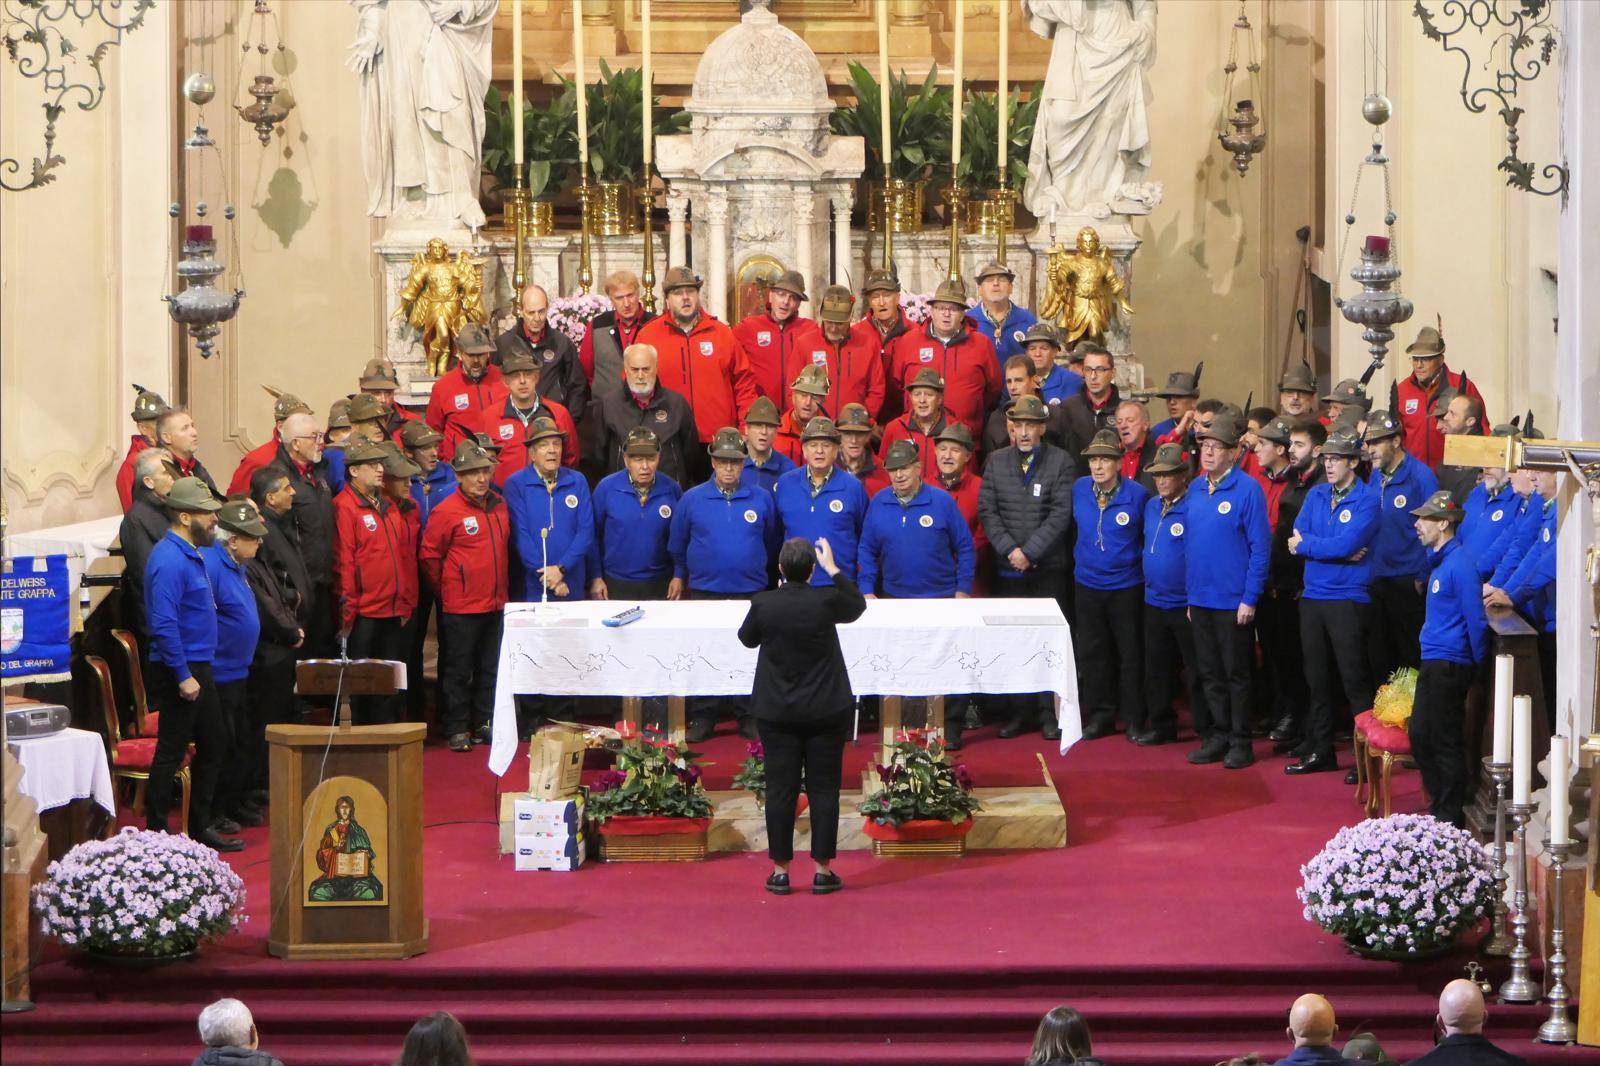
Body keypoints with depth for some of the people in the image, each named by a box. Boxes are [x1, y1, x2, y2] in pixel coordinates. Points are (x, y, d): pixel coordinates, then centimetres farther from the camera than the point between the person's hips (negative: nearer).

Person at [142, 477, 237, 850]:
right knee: (171, 752, -4)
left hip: (198, 667, 10)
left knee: (213, 746, 15)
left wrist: (199, 672, 20)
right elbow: (164, 624, -25)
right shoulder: (170, 560, -20)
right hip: (180, 669, -10)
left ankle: (201, 827, 24)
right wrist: (183, 676, -24)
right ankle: (156, 832, 3)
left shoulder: (191, 554, 12)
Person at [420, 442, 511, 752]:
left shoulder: (499, 507, 8)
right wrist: (446, 590, 2)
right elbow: (428, 556, -6)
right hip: (461, 607, -6)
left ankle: (484, 724, 22)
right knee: (458, 670, 1)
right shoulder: (447, 511, -13)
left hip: (495, 604, 6)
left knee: (490, 668, 12)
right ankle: (457, 730, 8)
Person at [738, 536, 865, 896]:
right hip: (826, 711, -1)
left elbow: (747, 637, 10)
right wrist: (833, 570, 13)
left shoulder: (763, 604, -10)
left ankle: (780, 870, 7)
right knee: (823, 788, 5)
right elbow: (857, 607, 10)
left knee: (780, 789, 5)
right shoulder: (826, 600, -12)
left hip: (776, 712, 1)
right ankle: (823, 871, 6)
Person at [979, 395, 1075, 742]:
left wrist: (1029, 551, -12)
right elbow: (987, 511, 4)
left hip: (1048, 568, -2)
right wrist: (1009, 550, -9)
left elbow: (1061, 514, -6)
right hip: (1007, 570, 2)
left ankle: (1049, 712, 3)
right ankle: (1018, 712, 8)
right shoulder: (996, 462, 10)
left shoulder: (1060, 462, 1)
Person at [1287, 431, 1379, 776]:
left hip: (1348, 600, -6)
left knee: (1355, 681, -5)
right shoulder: (1316, 495, 10)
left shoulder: (1367, 499, -8)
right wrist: (1338, 551, -13)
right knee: (1317, 679, 11)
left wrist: (1307, 544, -7)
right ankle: (1319, 751, 19)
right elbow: (1298, 537, -1)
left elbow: (1347, 544, -19)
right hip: (1312, 598, 6)